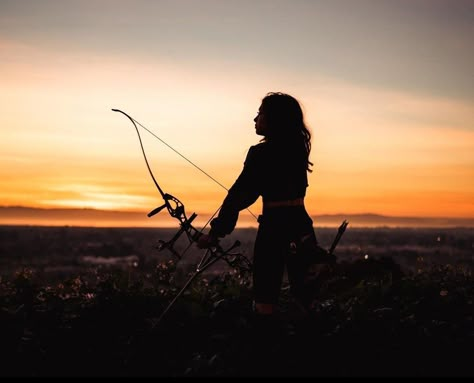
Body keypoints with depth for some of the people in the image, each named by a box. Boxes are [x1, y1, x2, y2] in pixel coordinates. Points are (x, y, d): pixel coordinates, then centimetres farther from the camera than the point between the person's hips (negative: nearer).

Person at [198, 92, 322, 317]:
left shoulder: (262, 153, -10)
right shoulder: (298, 148, 11)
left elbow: (238, 194, -10)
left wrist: (216, 232, -7)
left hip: (274, 228, -7)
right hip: (302, 228, 7)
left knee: (265, 303, -1)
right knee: (305, 297, 9)